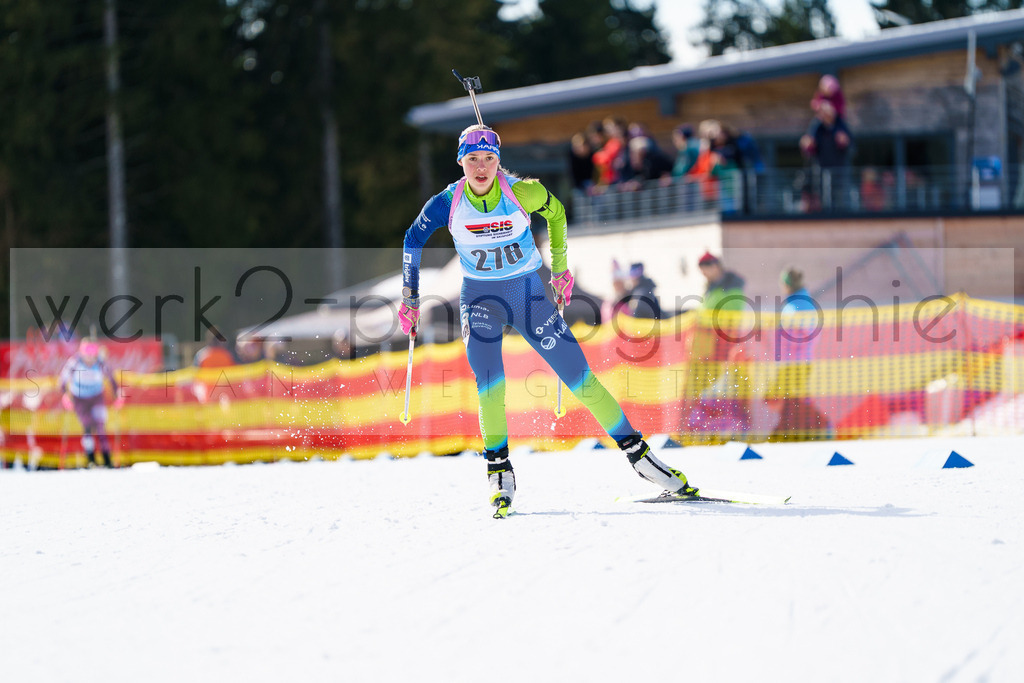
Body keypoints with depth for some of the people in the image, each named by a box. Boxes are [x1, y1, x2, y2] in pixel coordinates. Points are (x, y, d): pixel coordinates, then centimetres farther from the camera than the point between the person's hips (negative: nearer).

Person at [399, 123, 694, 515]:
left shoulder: (523, 193, -16)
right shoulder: (447, 204, -14)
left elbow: (555, 212, 6)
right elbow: (413, 241, 4)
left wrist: (559, 267, 10)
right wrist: (410, 299, 5)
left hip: (528, 293, 0)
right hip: (479, 299, 0)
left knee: (579, 376, -2)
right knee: (488, 382, -20)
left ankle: (635, 450, 7)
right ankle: (499, 472, -7)